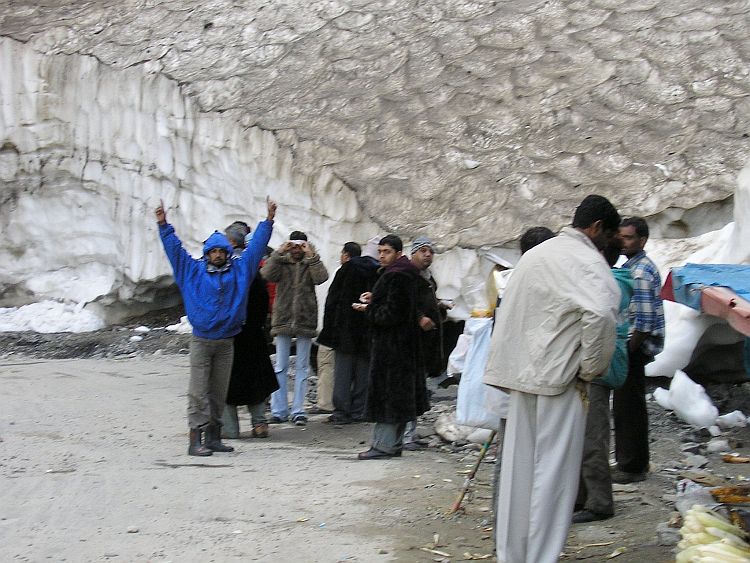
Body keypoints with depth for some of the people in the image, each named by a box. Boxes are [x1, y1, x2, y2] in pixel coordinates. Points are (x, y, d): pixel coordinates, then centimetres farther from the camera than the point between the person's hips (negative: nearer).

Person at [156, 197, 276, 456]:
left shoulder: (240, 269, 8)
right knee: (198, 391, -6)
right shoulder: (194, 270, 5)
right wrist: (164, 225, 4)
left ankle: (213, 437, 16)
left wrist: (269, 220, 9)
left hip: (226, 342, 3)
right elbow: (175, 249, 8)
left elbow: (256, 245, 11)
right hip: (201, 341, -2)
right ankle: (196, 440, -8)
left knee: (219, 392, 9)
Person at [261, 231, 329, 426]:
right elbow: (266, 274, -12)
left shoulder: (311, 264, 7)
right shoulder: (281, 263, 7)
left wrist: (311, 256, -14)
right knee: (280, 367, 2)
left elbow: (321, 277, -12)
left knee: (302, 367, 4)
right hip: (283, 320, 0)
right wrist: (279, 253, -14)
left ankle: (298, 411, 8)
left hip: (305, 321, 0)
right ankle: (279, 410, 7)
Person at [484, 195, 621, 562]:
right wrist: (592, 368, -13)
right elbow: (600, 315, -27)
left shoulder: (534, 255, 16)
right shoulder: (587, 260, -9)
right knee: (553, 471, -2)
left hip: (522, 375, 8)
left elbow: (508, 314, 19)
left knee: (519, 466, 12)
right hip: (560, 378, -7)